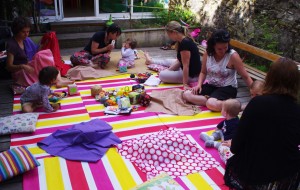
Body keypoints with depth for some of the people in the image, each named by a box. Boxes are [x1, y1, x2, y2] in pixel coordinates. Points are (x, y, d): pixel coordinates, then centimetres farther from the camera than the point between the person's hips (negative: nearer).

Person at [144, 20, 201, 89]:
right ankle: (151, 61, 53)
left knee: (162, 75, -11)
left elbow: (186, 65, -29)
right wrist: (168, 70, 4)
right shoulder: (184, 40, 2)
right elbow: (179, 60, 7)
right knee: (167, 61, 27)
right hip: (187, 70, 10)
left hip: (192, 75, -10)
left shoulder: (185, 43, -29)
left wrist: (185, 84, -27)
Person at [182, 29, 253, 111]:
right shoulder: (207, 54, -5)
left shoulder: (233, 56, -17)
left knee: (211, 104, -36)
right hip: (211, 85, 6)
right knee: (186, 94, -14)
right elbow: (203, 72, 10)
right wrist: (199, 84, -9)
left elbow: (246, 77, -13)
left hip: (228, 88, -6)